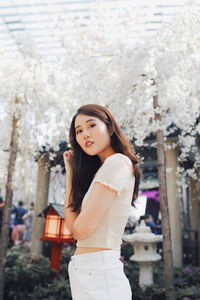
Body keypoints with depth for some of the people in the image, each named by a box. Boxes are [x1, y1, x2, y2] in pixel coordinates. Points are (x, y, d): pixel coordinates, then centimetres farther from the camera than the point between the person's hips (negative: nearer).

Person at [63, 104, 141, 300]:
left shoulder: (117, 162, -15)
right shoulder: (99, 169, 12)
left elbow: (80, 229, -17)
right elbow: (71, 224, 6)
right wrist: (71, 171, 7)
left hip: (98, 271, -9)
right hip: (85, 272, 9)